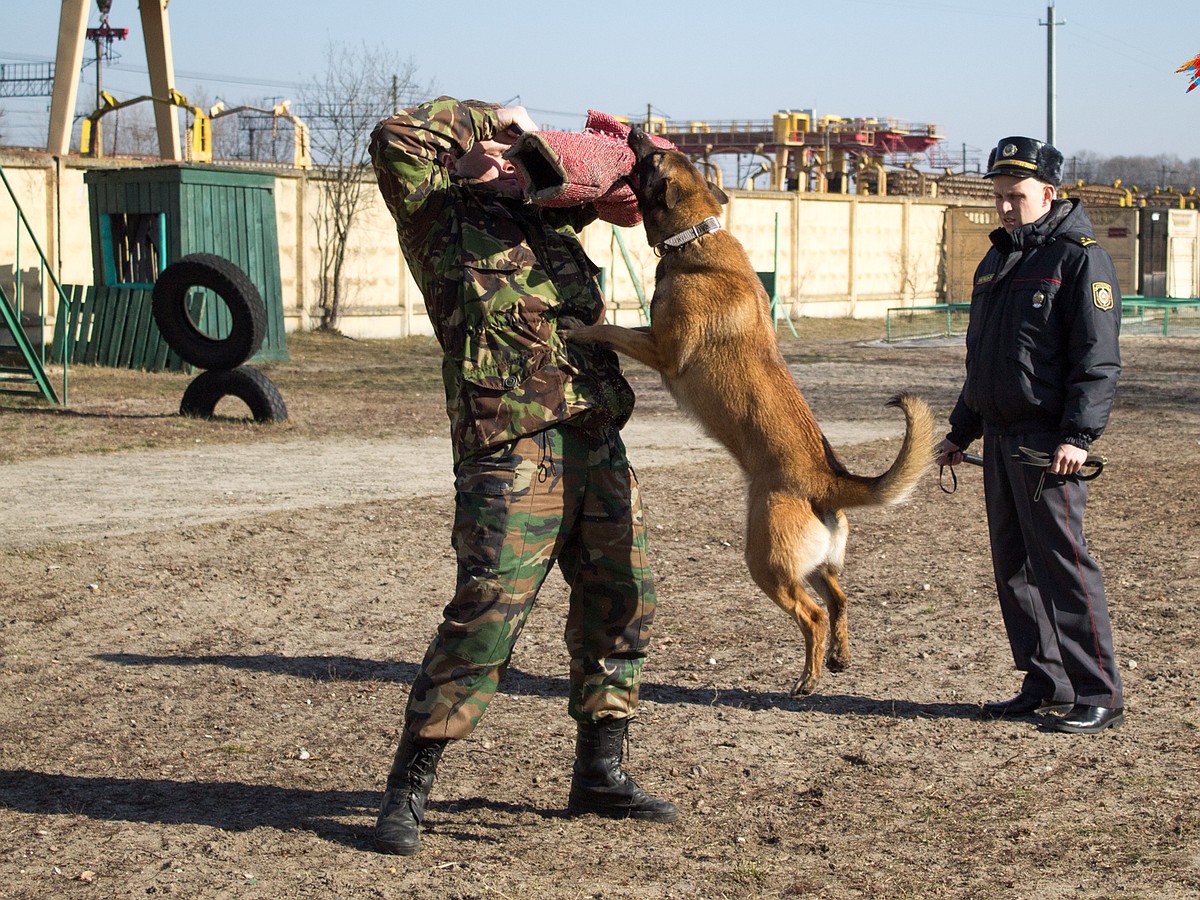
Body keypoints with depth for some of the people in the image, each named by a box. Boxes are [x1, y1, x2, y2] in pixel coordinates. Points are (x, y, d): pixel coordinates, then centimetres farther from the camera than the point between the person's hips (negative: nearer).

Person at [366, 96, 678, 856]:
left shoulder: (553, 220, 21)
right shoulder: (442, 221, 3)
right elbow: (396, 141, -12)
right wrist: (483, 119, 0)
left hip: (598, 444, 8)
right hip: (512, 449, -7)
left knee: (622, 602, 11)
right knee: (486, 615, -12)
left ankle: (600, 771, 24)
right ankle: (409, 790, -3)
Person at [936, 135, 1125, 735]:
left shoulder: (1079, 257, -7)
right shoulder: (997, 261, 19)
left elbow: (1097, 360, -14)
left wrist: (1079, 436, -22)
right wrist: (962, 431, 23)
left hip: (1049, 443, -9)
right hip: (1000, 437, 9)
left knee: (1062, 562, -9)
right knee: (1014, 566, 10)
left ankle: (1099, 695, -5)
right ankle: (1045, 685, 18)